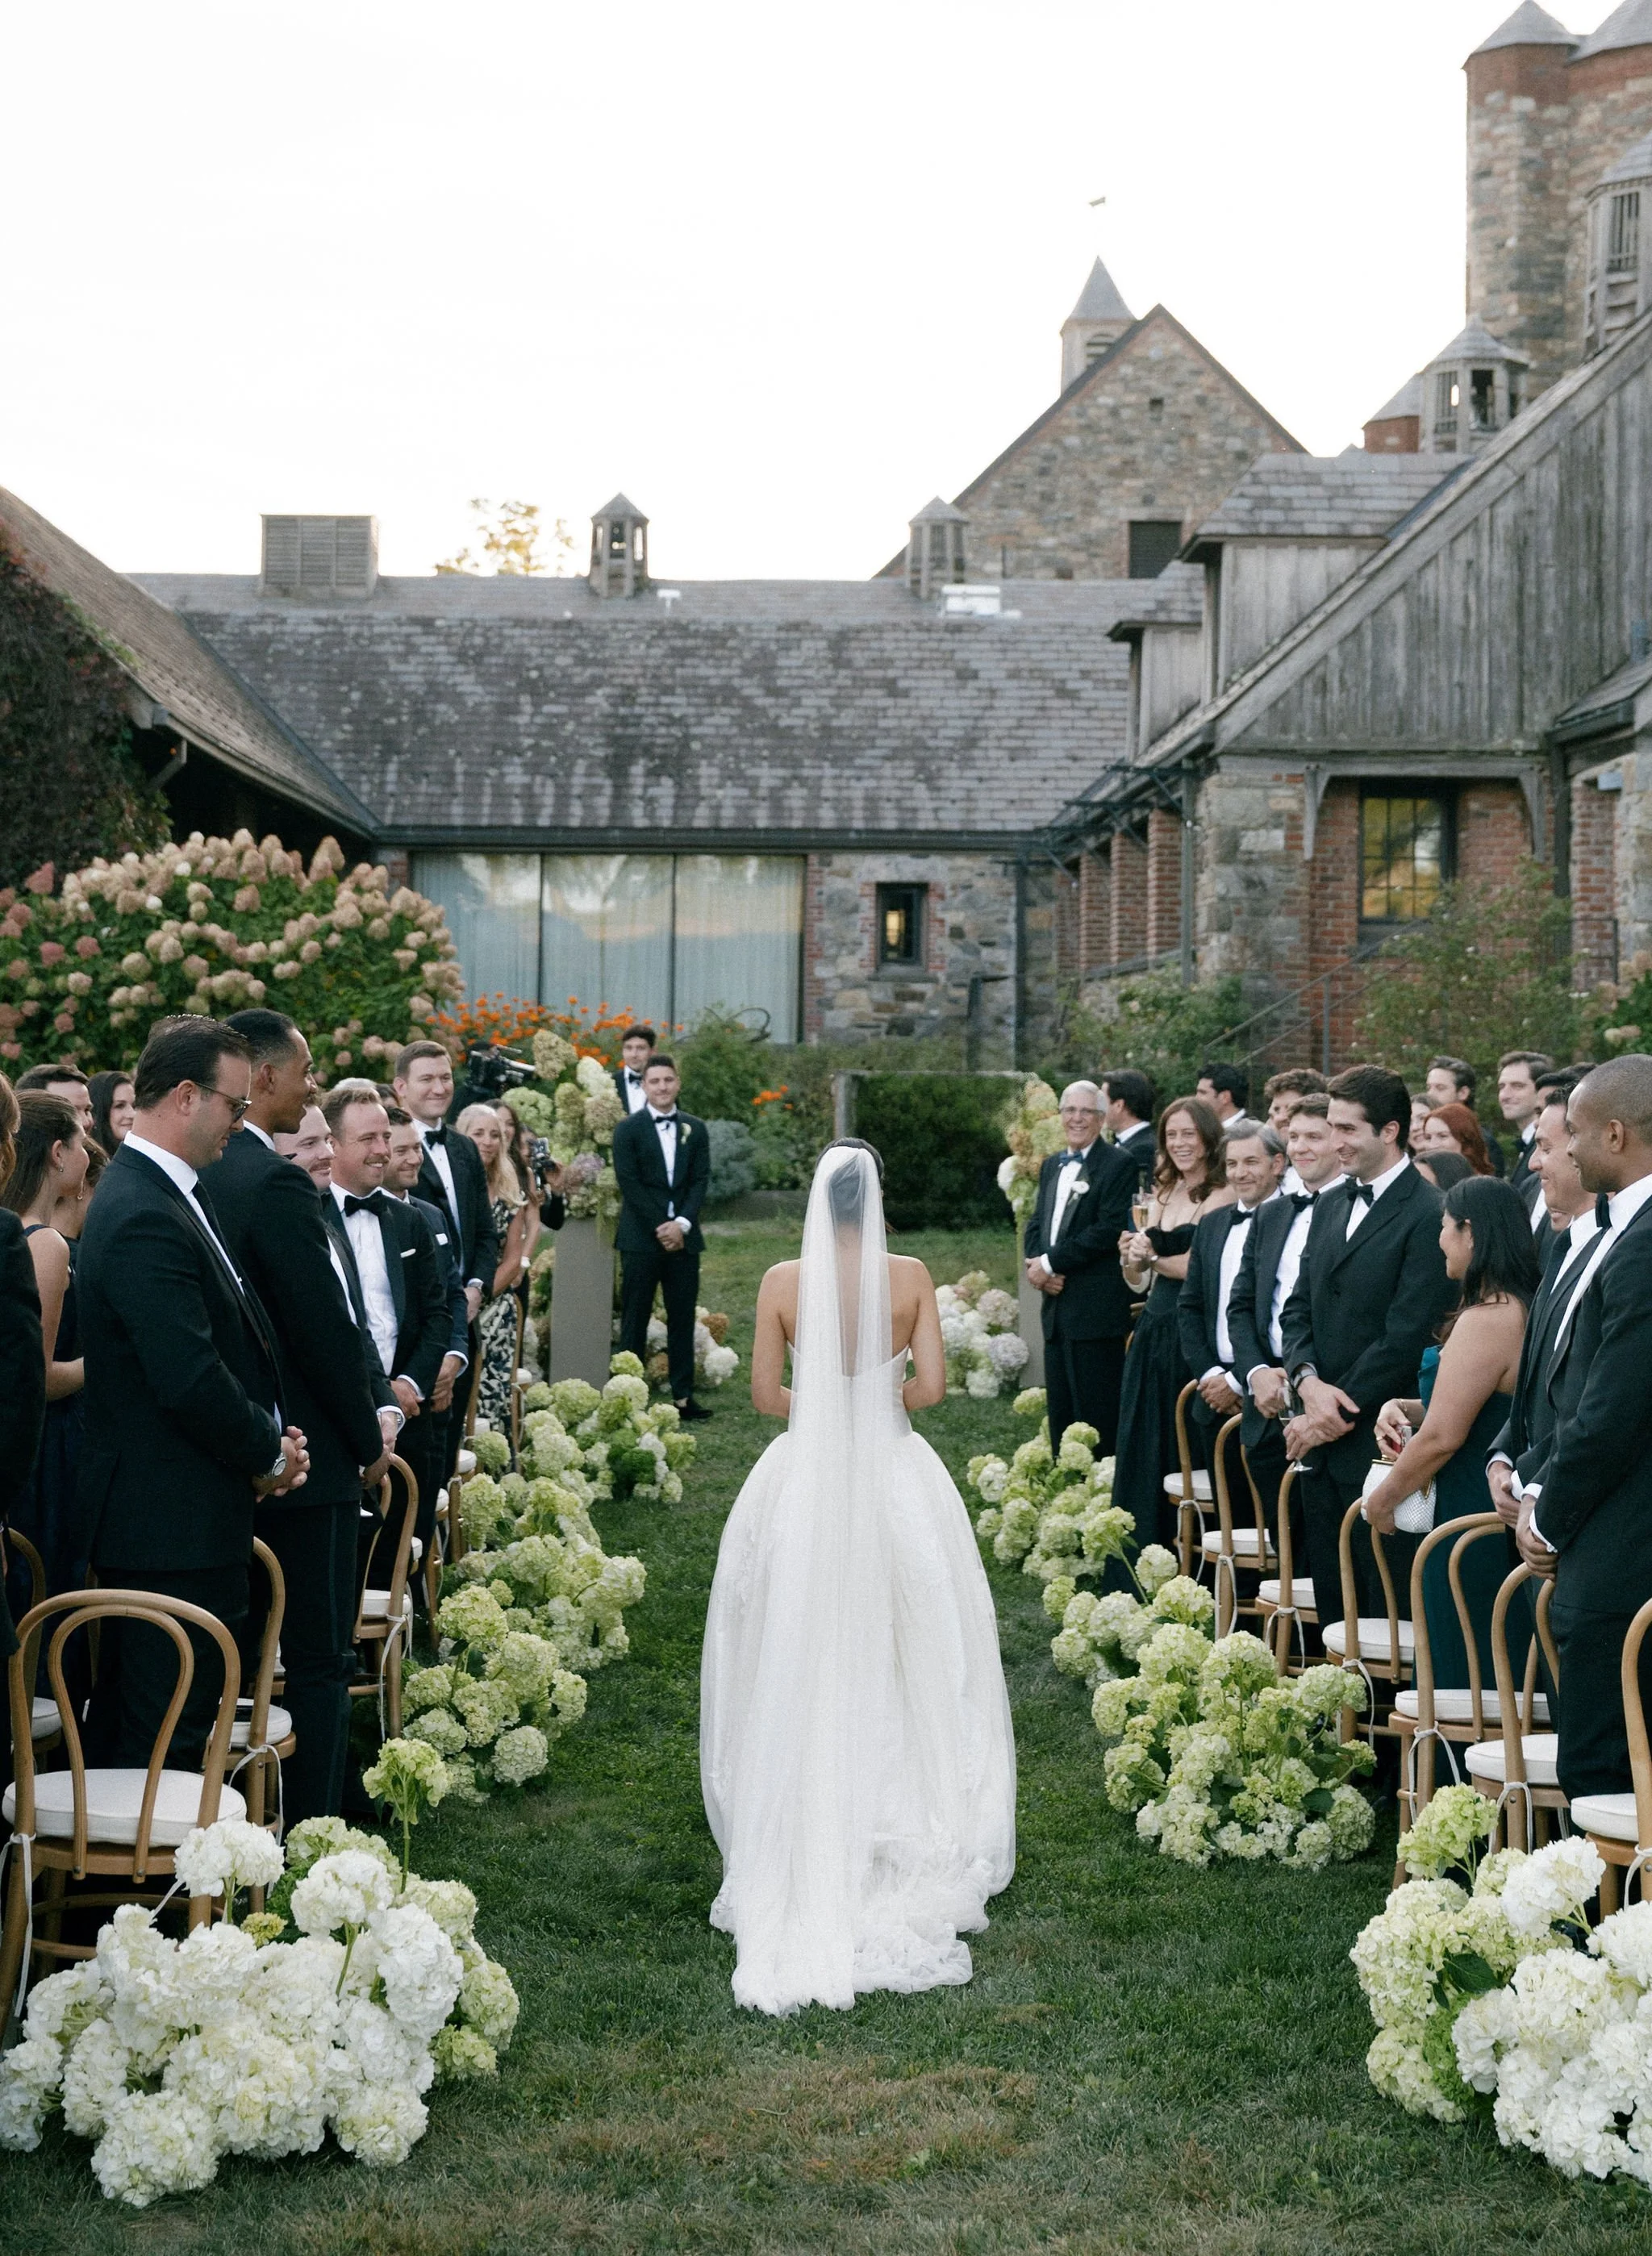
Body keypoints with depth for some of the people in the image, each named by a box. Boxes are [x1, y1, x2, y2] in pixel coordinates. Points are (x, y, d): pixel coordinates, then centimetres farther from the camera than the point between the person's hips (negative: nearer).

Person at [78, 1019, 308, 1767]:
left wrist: (269, 1440, 4)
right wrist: (269, 1454, -9)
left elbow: (229, 1337, 18)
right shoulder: (143, 1217, -21)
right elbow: (190, 1382, -26)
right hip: (176, 1528, -10)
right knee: (167, 1741, -3)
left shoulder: (164, 1194, 13)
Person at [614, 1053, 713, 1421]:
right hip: (641, 1238, -3)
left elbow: (700, 1181, 5)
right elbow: (629, 1183, -7)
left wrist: (682, 1223, -10)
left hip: (683, 1237, 3)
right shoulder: (628, 1129, 0)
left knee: (683, 1318, 5)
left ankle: (683, 1395, 9)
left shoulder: (695, 1129, 11)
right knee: (635, 1318, 0)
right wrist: (660, 1227, -12)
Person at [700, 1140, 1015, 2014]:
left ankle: (801, 1864, 12)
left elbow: (765, 1394, -4)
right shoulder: (910, 1277, -7)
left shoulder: (782, 1282, -6)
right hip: (895, 1478, 0)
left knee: (797, 1672, 9)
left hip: (803, 1480, 0)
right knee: (904, 1666, 12)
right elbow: (931, 1385, -9)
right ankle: (906, 1851, 16)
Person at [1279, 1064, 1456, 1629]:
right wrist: (1309, 1381, -5)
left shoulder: (1428, 1214, -12)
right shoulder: (1330, 1206, 14)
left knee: (1386, 1609, -1)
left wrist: (1338, 1413, -12)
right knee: (1332, 1603, 11)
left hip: (1380, 1446, -7)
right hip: (1323, 1442, 7)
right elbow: (1297, 1311, 14)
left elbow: (1406, 1338, -16)